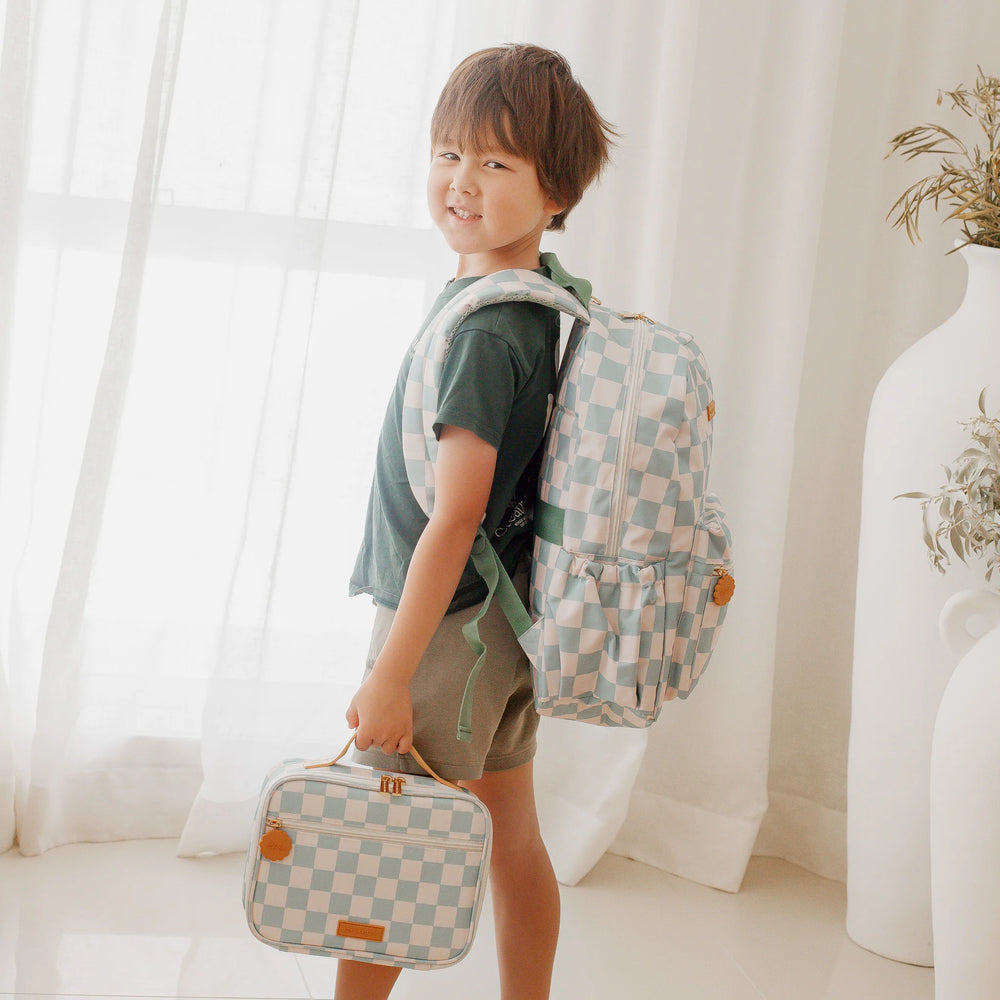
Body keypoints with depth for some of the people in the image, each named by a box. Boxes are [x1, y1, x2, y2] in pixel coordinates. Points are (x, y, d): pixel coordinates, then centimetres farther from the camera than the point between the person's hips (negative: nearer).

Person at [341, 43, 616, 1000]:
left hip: (449, 624, -9)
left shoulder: (485, 326, -23)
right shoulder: (535, 293, 6)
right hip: (510, 618, 9)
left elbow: (454, 515, -24)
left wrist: (391, 675, -21)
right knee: (512, 838, 17)